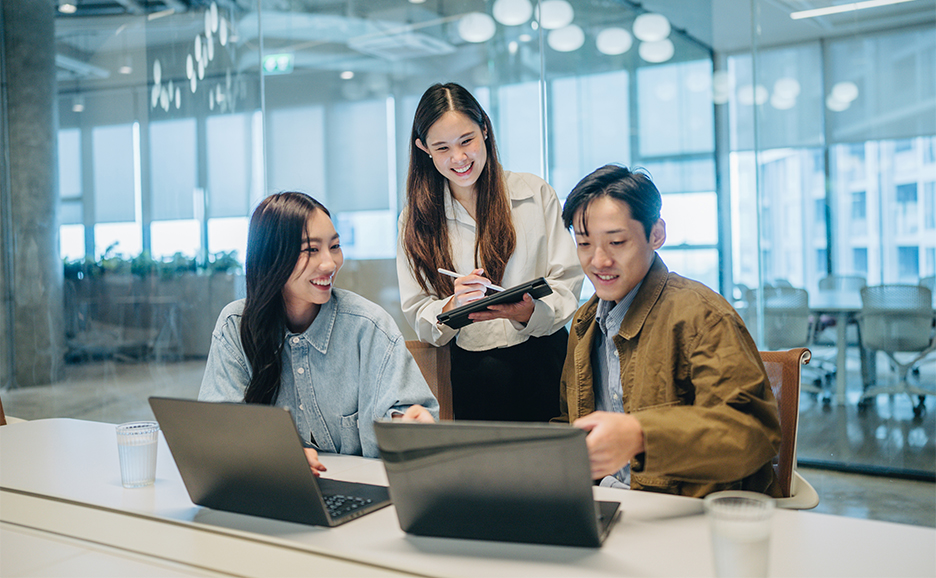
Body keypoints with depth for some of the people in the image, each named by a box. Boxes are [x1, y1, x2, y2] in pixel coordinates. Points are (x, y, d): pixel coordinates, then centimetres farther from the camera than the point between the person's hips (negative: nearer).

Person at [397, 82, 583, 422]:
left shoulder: (536, 194, 7)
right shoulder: (417, 219, 10)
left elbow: (568, 281, 3)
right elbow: (417, 314, 5)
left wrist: (530, 312, -17)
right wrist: (453, 306, -16)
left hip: (543, 354, -2)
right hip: (474, 365, 2)